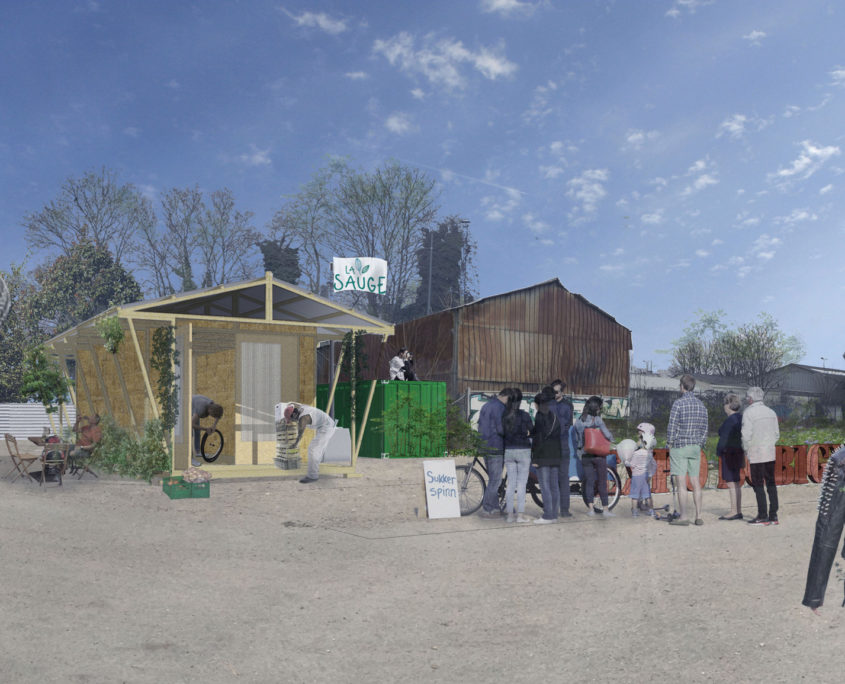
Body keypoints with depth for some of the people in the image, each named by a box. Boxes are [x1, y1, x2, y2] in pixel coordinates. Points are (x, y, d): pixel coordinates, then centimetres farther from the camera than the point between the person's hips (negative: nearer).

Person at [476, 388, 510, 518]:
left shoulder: (486, 405, 16)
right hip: (496, 448, -9)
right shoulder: (499, 407, -14)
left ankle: (495, 507, 19)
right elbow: (501, 429, -20)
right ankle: (486, 510, -3)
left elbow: (480, 426, 20)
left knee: (493, 479, 15)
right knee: (495, 480, -4)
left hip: (485, 447, 10)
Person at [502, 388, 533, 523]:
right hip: (523, 450, -3)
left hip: (508, 451, 3)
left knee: (511, 483, 9)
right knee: (521, 483, 1)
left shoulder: (503, 415, -2)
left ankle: (510, 514, 10)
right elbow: (532, 432, -5)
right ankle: (520, 514, 0)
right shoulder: (524, 415, -11)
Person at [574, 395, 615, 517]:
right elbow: (608, 435, -13)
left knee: (589, 482, 8)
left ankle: (591, 509, 5)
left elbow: (577, 438, 8)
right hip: (599, 454, -4)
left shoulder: (579, 421, 1)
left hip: (585, 455, 4)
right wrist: (611, 441, 9)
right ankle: (605, 509, 6)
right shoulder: (597, 420, -13)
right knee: (602, 482, 4)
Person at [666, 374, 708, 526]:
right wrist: (700, 445, 18)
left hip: (679, 446, -6)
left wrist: (670, 444, -2)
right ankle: (698, 516, 9)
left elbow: (673, 427, -12)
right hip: (695, 448, 6)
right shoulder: (701, 405, 8)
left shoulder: (678, 403, -12)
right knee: (695, 482, 8)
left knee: (681, 482, -4)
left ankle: (683, 516, -5)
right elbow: (704, 429, 11)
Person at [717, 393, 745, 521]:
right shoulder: (740, 418, 12)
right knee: (736, 484, 12)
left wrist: (718, 453, -10)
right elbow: (742, 437, 15)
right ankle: (738, 511, 16)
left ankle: (734, 512, -5)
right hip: (738, 453, 10)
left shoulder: (730, 420, -16)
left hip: (729, 453, -10)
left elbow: (724, 439, -18)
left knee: (731, 483, -7)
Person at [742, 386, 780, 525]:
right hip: (770, 453, 6)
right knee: (771, 483, 9)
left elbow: (746, 434, -14)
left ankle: (763, 516, -1)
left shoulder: (748, 412, -10)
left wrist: (746, 450, 0)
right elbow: (777, 434, 12)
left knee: (758, 485, -1)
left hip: (756, 454, -6)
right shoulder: (771, 412, 9)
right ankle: (773, 515, 10)